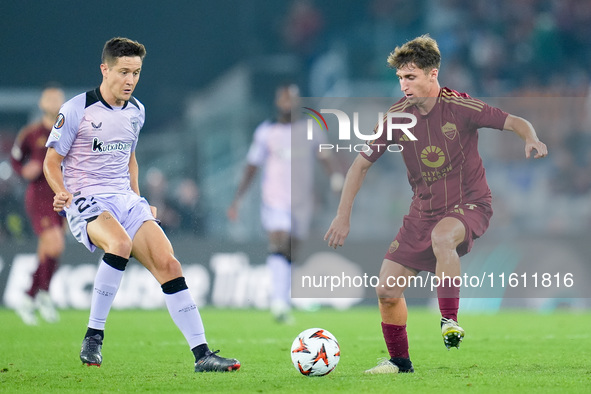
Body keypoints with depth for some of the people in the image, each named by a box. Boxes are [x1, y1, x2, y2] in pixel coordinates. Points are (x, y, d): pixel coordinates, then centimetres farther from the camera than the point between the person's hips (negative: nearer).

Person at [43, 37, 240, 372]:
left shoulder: (136, 112, 13)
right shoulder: (77, 109, -6)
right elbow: (52, 160, -2)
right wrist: (63, 193, -21)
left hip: (126, 200, 6)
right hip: (86, 203, -6)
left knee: (167, 263, -11)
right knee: (121, 243, -37)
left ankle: (202, 354, -10)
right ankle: (93, 338, -25)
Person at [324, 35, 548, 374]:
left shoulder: (460, 107, -15)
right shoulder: (397, 116, -5)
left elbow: (516, 122, -11)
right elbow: (361, 164, 4)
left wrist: (532, 139, -35)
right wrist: (343, 216, -1)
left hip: (470, 205, -5)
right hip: (424, 211, 5)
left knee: (442, 237, -40)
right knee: (387, 291, -1)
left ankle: (450, 320, -26)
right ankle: (399, 361, 22)